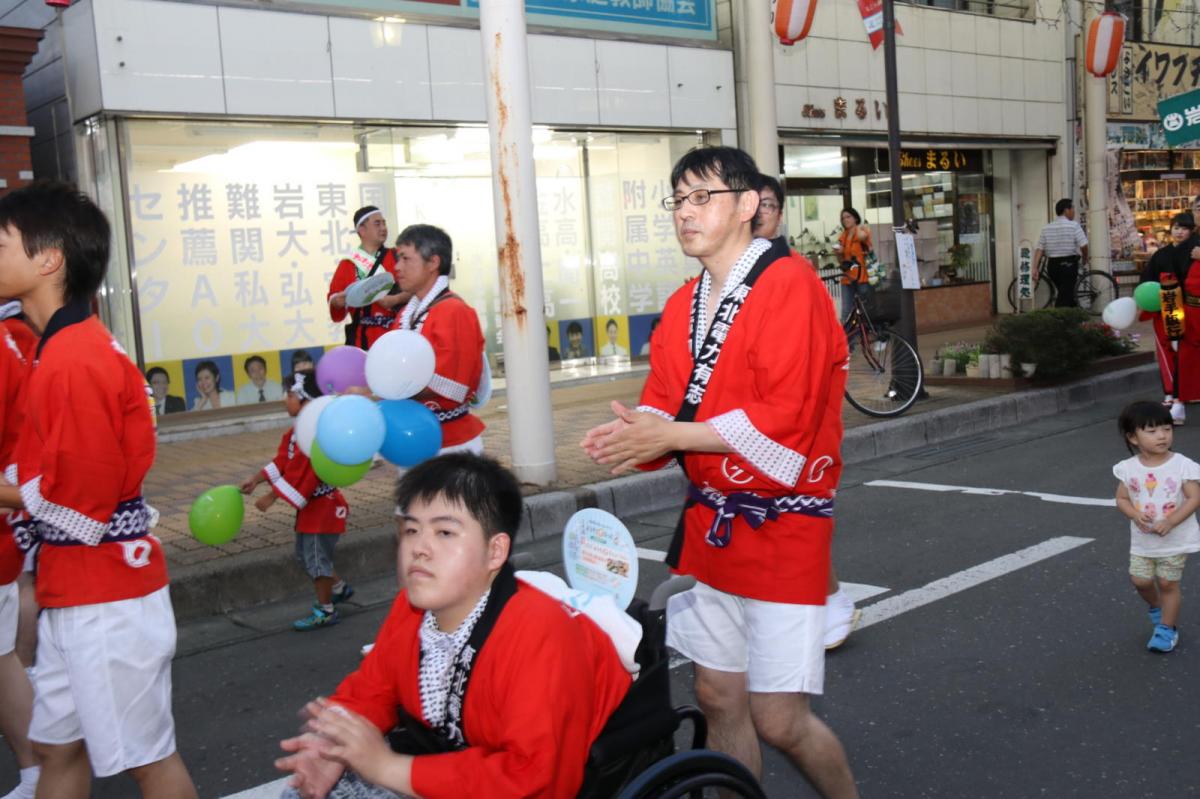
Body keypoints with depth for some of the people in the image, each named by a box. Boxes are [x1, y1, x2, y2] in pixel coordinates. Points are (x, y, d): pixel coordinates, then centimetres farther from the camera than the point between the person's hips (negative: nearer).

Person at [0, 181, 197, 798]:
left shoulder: (76, 360, -21)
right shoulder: (65, 348, 9)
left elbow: (78, 503, -21)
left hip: (104, 594, -9)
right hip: (69, 590, 9)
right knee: (56, 747, 20)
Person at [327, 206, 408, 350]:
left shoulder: (397, 257, 7)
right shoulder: (347, 265, 8)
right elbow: (334, 299, 10)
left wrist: (395, 299, -16)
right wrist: (337, 301, -13)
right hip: (363, 338, 0)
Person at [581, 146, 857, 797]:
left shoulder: (789, 285, -13)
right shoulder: (685, 306, 11)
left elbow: (784, 419, -22)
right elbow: (665, 406, 10)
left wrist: (668, 435, -20)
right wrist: (631, 434, -13)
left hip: (781, 527, -7)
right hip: (710, 523, 7)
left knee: (779, 720, -4)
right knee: (718, 698, 14)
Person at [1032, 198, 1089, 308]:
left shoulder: (1046, 228, 8)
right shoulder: (1073, 226, -7)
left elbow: (1039, 250, 0)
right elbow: (1083, 246, -12)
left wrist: (1035, 268, -4)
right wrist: (1085, 260, 7)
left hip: (1052, 265, 6)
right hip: (1068, 265, -6)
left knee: (1065, 294, 21)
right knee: (1064, 299, -5)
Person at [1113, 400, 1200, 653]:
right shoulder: (1129, 468, -6)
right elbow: (1122, 499, 2)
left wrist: (1170, 521, -24)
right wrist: (1136, 515, -18)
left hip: (1175, 539, -3)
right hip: (1142, 539, 3)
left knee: (1167, 583, 3)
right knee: (1140, 580, 4)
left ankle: (1167, 628, 21)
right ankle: (1156, 607, 37)